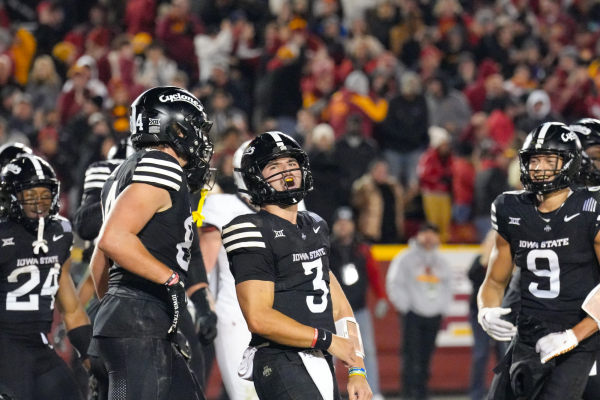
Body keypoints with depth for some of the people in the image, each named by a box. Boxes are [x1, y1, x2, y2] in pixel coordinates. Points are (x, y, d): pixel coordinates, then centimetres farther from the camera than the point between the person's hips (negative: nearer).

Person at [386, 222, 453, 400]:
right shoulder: (405, 259, -1)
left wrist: (443, 306, 7)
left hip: (434, 316, 5)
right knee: (412, 357, -11)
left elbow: (448, 286, 21)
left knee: (426, 357, 6)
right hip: (413, 315, -5)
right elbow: (395, 284, -5)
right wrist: (406, 307, -11)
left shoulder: (441, 262, 15)